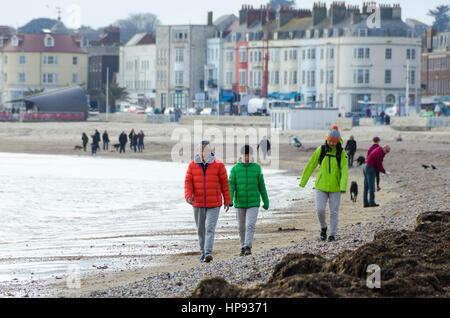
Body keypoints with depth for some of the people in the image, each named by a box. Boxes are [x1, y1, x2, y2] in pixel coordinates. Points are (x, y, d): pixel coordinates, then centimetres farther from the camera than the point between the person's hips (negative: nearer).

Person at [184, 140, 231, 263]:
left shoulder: (218, 165, -3)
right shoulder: (192, 165, 2)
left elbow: (224, 183, 2)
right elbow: (188, 182, -1)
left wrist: (227, 201, 4)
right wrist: (188, 196, -20)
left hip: (214, 204, -3)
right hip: (198, 204, 3)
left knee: (210, 228, -15)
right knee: (201, 230, 10)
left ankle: (208, 253, -23)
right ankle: (203, 253, 23)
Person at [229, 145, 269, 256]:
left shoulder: (257, 168, 2)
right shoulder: (235, 169, 0)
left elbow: (261, 185, 8)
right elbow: (231, 185, -7)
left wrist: (266, 201, 11)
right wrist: (229, 200, -20)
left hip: (253, 203, -1)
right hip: (240, 203, 1)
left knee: (250, 225, -16)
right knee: (242, 227, 10)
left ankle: (248, 247, -20)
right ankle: (243, 247, 25)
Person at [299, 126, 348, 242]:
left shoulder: (342, 153, -5)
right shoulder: (321, 150, -2)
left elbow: (344, 170, -12)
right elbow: (311, 165, 4)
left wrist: (343, 187, -24)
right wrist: (303, 181, 7)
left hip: (335, 187, -1)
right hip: (321, 185, 1)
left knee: (334, 211, 4)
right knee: (320, 209, -8)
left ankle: (332, 234, 17)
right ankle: (323, 227, 19)